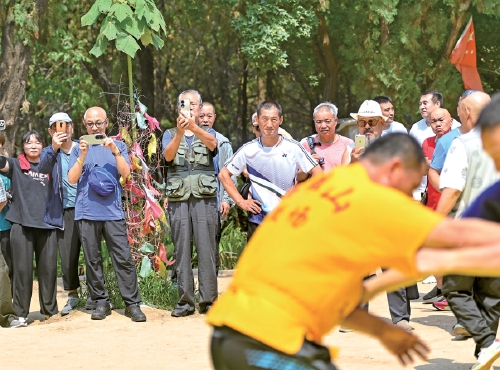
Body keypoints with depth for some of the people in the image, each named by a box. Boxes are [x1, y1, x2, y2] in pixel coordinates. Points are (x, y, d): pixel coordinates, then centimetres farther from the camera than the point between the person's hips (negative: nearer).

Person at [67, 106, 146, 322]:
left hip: (113, 212, -1)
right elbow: (72, 179, 2)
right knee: (92, 260, 2)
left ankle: (132, 304, -6)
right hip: (86, 213, 1)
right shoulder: (79, 148, 12)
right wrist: (83, 156, -11)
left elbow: (125, 173, 0)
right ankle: (101, 302, 10)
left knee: (123, 258, -7)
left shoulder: (117, 146, 12)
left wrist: (115, 151, -12)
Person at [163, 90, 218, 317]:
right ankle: (185, 302, 3)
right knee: (181, 251, 0)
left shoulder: (207, 133, 13)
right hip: (178, 199, 1)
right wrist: (180, 132, -26)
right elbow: (168, 155, -7)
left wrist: (194, 128, -33)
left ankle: (208, 300, -2)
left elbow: (212, 143, -13)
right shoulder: (170, 134, 15)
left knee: (207, 249, -5)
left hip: (205, 198, -1)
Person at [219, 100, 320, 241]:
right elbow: (224, 175, 10)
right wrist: (240, 201, 2)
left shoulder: (293, 148, -2)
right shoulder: (248, 150, 2)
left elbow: (317, 173, 4)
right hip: (258, 222, 1)